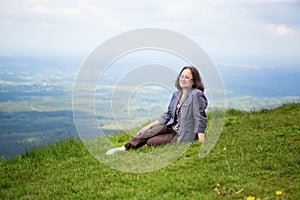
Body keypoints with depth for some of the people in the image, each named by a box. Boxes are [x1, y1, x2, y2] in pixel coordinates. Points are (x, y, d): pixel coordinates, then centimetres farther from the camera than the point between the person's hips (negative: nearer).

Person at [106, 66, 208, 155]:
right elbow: (167, 115, 13)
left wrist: (201, 141, -25)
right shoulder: (176, 94, 8)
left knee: (150, 142, -14)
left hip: (183, 135, -7)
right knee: (147, 132, -10)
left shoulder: (196, 95, -16)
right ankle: (125, 148, -7)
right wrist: (149, 126, 9)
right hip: (171, 127, 7)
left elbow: (201, 120, -19)